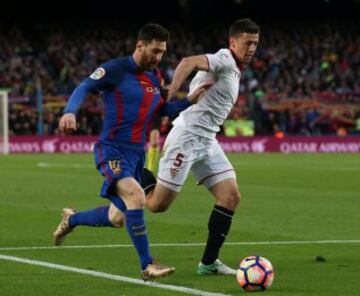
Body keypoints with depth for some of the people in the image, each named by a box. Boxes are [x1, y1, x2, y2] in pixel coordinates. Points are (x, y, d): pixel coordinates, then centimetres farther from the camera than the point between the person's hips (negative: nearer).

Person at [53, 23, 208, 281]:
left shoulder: (155, 77, 11)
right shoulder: (117, 70, -10)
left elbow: (161, 110, 21)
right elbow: (84, 87, -10)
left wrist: (190, 100, 6)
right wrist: (70, 112, -28)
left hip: (138, 153, 8)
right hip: (113, 151, -8)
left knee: (118, 218, 12)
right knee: (136, 197, -29)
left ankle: (71, 220, 41)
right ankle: (147, 266, -22)